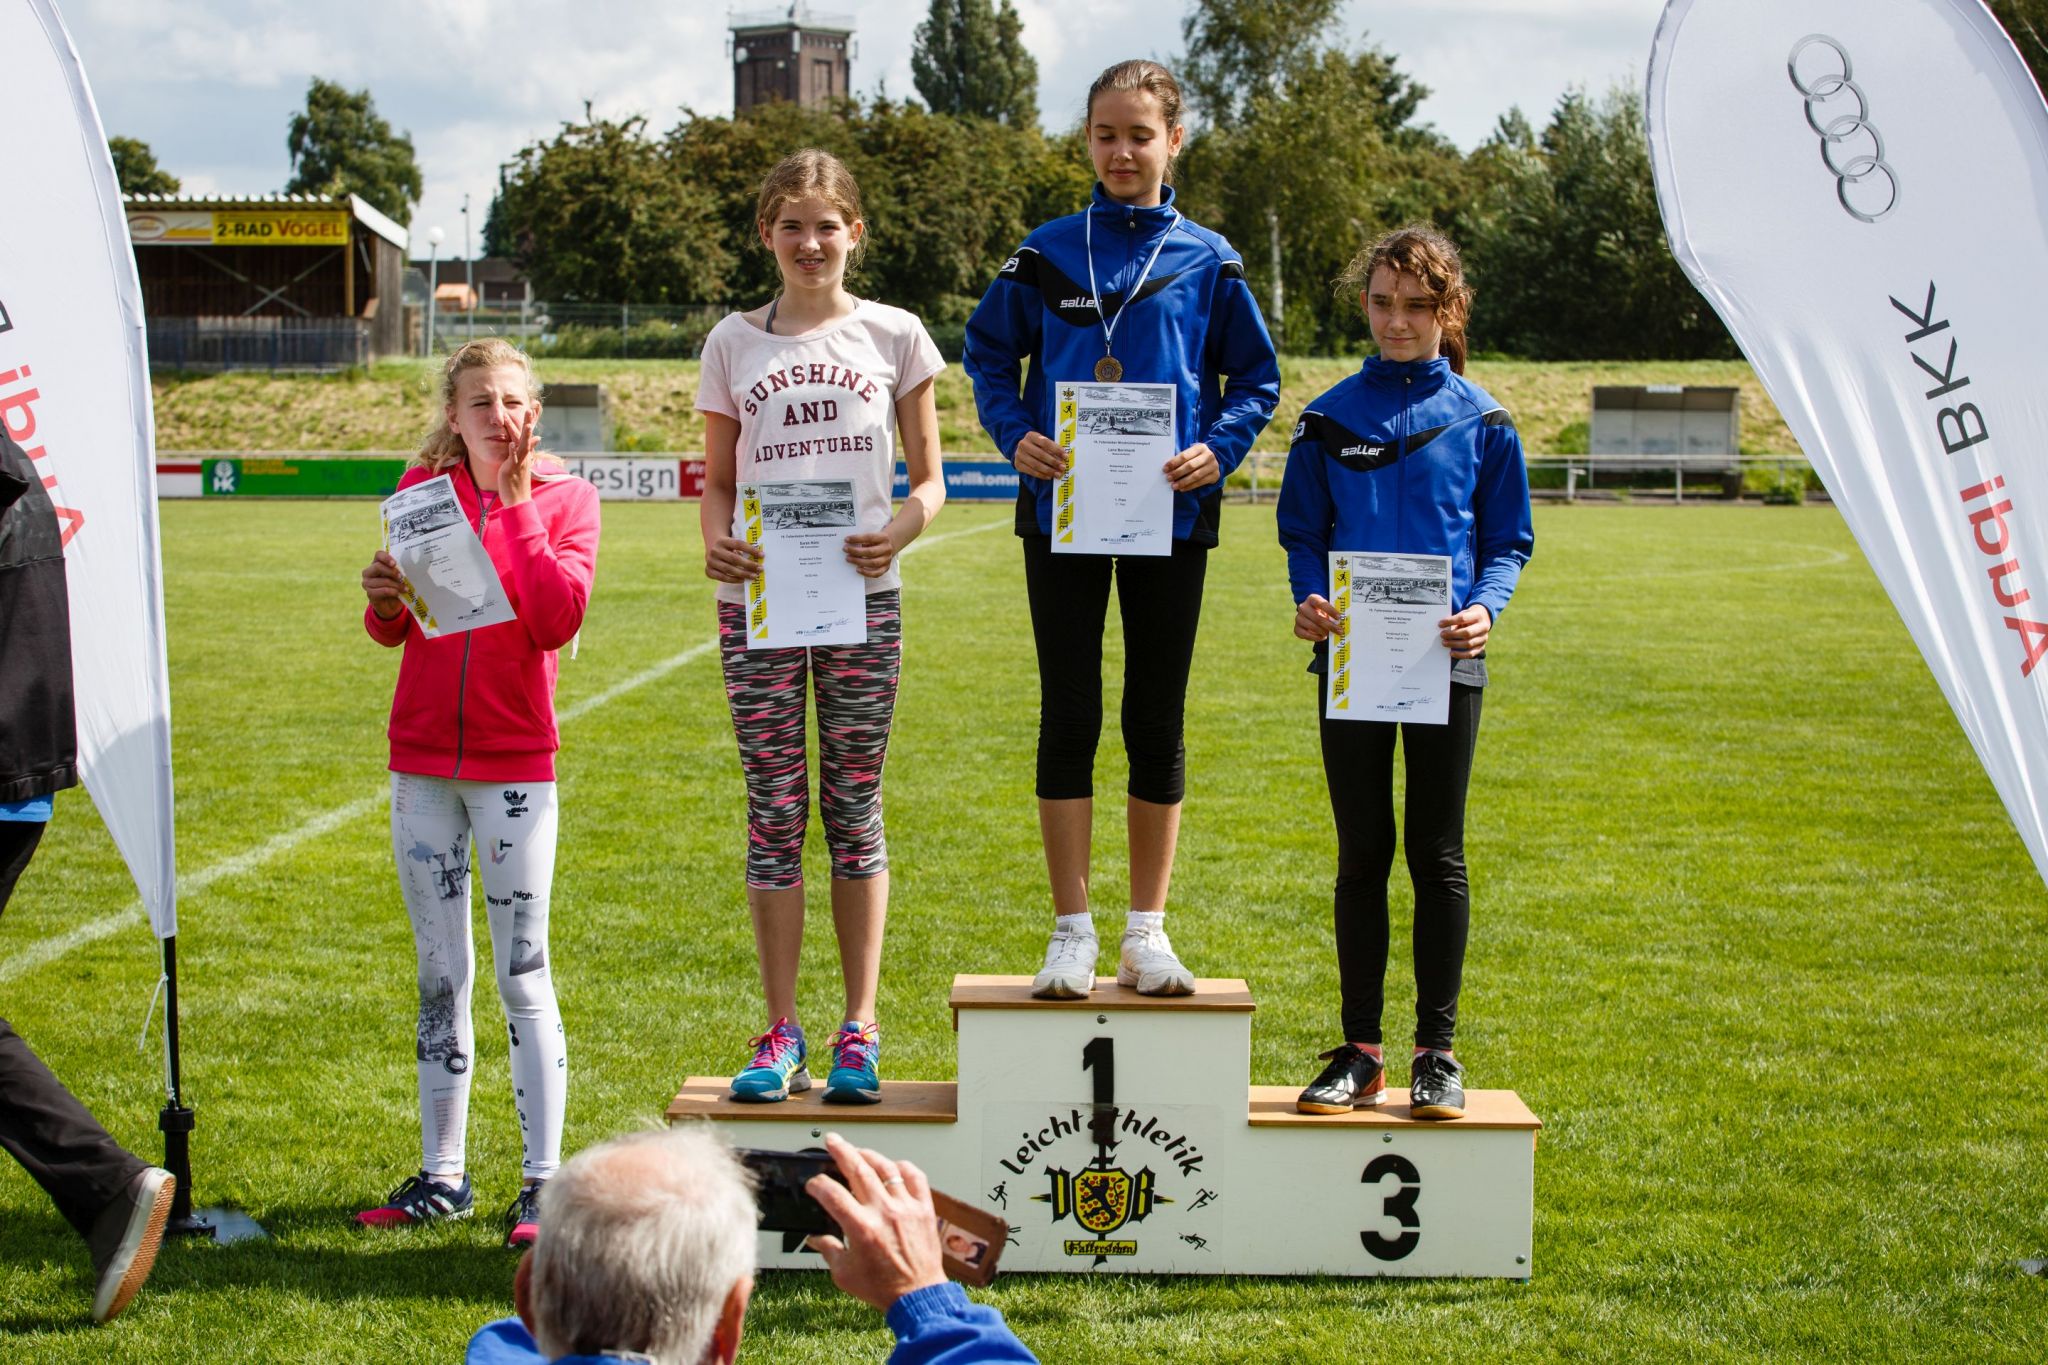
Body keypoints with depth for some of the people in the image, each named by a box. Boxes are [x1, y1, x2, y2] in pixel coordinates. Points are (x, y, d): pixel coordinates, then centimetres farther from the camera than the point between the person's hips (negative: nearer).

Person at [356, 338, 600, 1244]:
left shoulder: (565, 498, -1)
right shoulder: (422, 487, 6)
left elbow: (558, 620, -16)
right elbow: (392, 631, 7)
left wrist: (517, 505, -14)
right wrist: (383, 598, -16)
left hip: (515, 763, -3)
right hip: (421, 759, 3)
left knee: (522, 975, -4)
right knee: (439, 974, 10)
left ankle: (543, 1183, 2)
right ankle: (442, 1174, 19)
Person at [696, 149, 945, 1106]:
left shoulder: (892, 334, 6)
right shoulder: (735, 343, 10)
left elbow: (929, 476, 9)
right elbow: (717, 479, 11)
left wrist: (902, 530, -13)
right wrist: (716, 542, -11)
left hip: (861, 596, -1)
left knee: (855, 809, 4)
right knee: (774, 811, 2)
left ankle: (860, 1029, 10)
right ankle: (780, 1033, 8)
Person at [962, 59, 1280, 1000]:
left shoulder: (1206, 260, 4)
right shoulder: (1048, 253, 4)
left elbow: (1255, 379, 8)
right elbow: (988, 354, 9)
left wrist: (1219, 448, -9)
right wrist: (1016, 435, -8)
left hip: (1170, 514, 0)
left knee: (1157, 723, 6)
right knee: (1069, 720, 2)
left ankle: (1147, 931, 16)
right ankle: (1072, 932, 10)